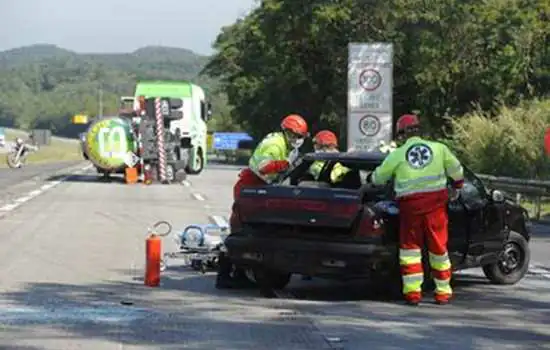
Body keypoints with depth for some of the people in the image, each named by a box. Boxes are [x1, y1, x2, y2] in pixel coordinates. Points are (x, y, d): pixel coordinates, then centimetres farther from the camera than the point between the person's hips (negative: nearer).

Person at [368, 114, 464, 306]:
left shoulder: (397, 154, 1)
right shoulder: (438, 148, 6)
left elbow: (378, 178, 10)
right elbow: (456, 170, 17)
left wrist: (373, 178, 34)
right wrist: (457, 187, 36)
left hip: (410, 205, -2)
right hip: (436, 203, 2)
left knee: (410, 247, 8)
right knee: (438, 247, 11)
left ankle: (412, 291, 0)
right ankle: (443, 291, 17)